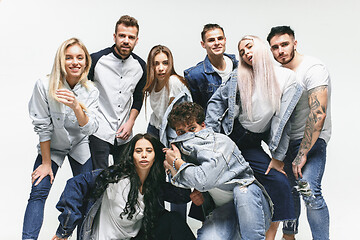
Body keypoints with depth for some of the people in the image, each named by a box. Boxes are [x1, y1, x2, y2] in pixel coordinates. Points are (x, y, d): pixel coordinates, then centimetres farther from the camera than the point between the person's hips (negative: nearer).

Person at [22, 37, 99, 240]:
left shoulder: (91, 91, -14)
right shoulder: (45, 86, -21)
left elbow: (90, 129, -23)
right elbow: (43, 126, -15)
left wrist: (76, 107, -43)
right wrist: (46, 163, -11)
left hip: (80, 146, 2)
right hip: (52, 146, -2)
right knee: (38, 192, -14)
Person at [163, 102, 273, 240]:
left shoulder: (221, 142, -14)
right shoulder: (185, 150, 6)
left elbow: (204, 180, -29)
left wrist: (177, 162, -14)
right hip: (225, 210, 3)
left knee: (242, 190, -38)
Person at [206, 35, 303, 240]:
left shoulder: (286, 78, -5)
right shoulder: (239, 77, -2)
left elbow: (283, 120, -6)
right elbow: (217, 101, 5)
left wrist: (278, 156, -7)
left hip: (252, 144, 0)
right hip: (229, 134, 1)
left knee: (279, 182, -12)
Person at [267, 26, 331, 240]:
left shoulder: (313, 68, -18)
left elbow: (318, 113, -27)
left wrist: (302, 154, -25)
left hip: (312, 138, -7)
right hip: (286, 140, 7)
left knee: (309, 191, -21)